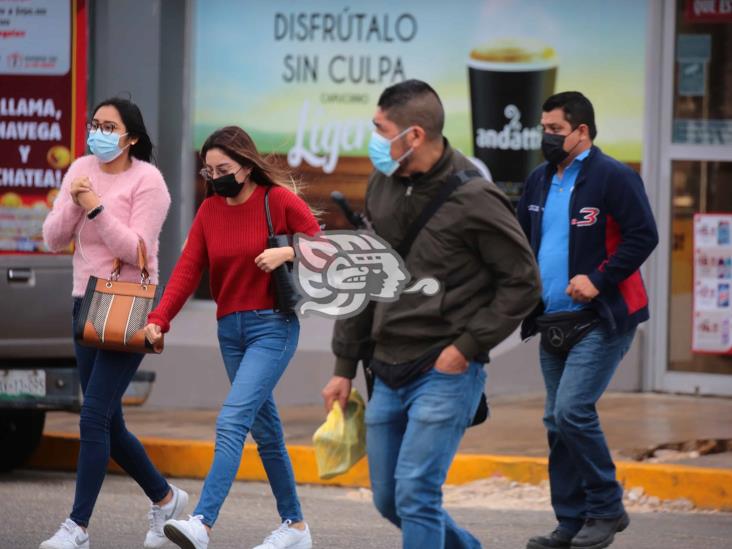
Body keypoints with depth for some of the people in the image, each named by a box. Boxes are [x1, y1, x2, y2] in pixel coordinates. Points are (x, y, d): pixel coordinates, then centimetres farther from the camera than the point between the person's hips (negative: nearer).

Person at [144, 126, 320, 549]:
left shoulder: (279, 200, -7)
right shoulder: (210, 210, 8)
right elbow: (188, 268, 0)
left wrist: (287, 252, -21)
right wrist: (159, 320, -12)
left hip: (272, 326, -7)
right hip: (230, 329, 7)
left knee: (232, 422, -19)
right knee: (265, 431, 12)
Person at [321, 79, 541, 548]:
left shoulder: (474, 200, -14)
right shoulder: (383, 187, 6)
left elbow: (523, 283, -8)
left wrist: (467, 346, -14)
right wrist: (345, 367, 13)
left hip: (445, 374, -7)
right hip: (388, 376, 7)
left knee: (415, 494, -14)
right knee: (389, 500, 12)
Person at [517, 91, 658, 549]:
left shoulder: (613, 178, -10)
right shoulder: (540, 181, 13)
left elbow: (643, 236, -15)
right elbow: (521, 237, 25)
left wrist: (599, 279, -20)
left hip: (601, 321, -8)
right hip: (553, 322, 8)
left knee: (572, 412, -17)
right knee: (558, 423, 8)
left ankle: (607, 509, -2)